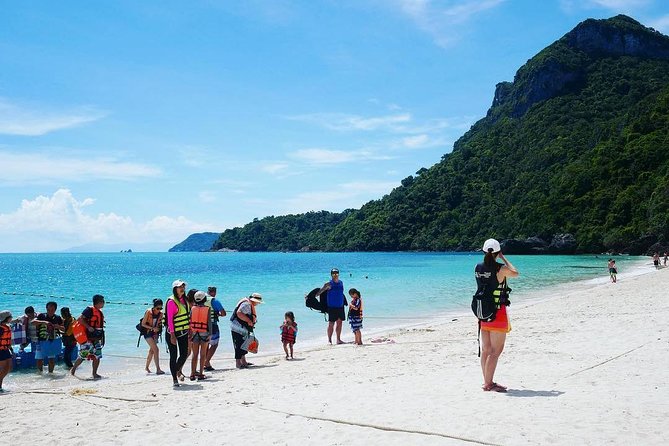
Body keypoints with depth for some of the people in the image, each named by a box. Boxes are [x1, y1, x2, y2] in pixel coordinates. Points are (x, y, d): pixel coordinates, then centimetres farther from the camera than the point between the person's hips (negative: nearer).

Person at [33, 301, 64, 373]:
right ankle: (40, 372, 21)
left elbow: (64, 329, 8)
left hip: (53, 341, 2)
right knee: (39, 359, 2)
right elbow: (33, 322, -20)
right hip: (42, 341, -2)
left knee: (52, 358, 6)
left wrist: (58, 327, -14)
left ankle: (50, 372, 20)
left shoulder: (58, 318, 2)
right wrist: (44, 322, -32)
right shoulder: (41, 316, -5)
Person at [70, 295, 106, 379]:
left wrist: (102, 338, 18)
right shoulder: (89, 310, -10)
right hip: (88, 338, -7)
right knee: (83, 356, -1)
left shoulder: (100, 313, 14)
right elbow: (80, 319, -18)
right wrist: (88, 327, -24)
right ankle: (73, 369, 19)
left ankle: (94, 374, 11)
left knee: (97, 356, 3)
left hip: (97, 339, 7)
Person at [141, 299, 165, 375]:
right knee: (156, 349, -15)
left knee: (152, 350, 11)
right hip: (148, 332, -5)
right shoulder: (148, 312, -17)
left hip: (155, 333, 5)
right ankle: (158, 369, -16)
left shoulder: (161, 314, -3)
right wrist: (152, 328, -21)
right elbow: (143, 324, -13)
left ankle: (146, 367, 30)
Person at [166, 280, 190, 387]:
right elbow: (170, 319, -16)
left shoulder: (184, 300, 8)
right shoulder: (171, 301, -14)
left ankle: (177, 370, 33)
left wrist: (190, 329, 12)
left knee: (184, 354, 7)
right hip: (173, 333, -7)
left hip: (184, 331, 7)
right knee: (173, 355, 0)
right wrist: (172, 335, -19)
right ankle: (174, 379, 9)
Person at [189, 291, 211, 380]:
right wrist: (210, 334, -3)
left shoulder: (193, 308, 0)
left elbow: (190, 321, 1)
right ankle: (201, 374, 3)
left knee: (195, 354, 8)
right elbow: (209, 322, -8)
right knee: (203, 354, 5)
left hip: (194, 333, 2)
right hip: (204, 333, -2)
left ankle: (192, 374, 5)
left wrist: (190, 334, 7)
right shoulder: (207, 309, -6)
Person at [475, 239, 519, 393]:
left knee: (486, 350, 13)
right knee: (496, 351, -1)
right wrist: (504, 258, 7)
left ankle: (487, 381, 20)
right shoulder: (500, 269, -15)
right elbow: (515, 273, 4)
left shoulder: (478, 268, 2)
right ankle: (488, 384, -2)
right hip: (497, 312, -7)